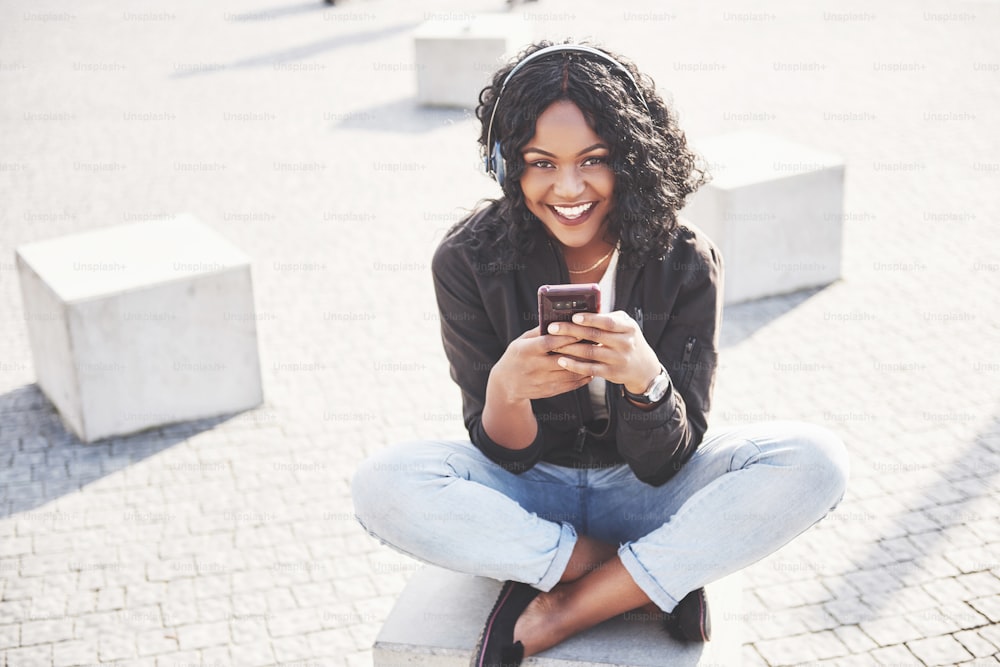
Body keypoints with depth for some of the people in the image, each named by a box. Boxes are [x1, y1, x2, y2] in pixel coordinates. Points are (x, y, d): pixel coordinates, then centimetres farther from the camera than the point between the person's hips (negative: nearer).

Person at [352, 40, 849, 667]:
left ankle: (558, 614, -20)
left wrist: (644, 378, -39)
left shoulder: (686, 260, -16)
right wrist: (506, 388, -37)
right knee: (384, 485, -31)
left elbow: (664, 463, -16)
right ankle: (662, 580, -17)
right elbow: (506, 456, -13)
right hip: (529, 496, 0)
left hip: (645, 493, 1)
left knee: (816, 462, -25)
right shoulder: (468, 262, -15)